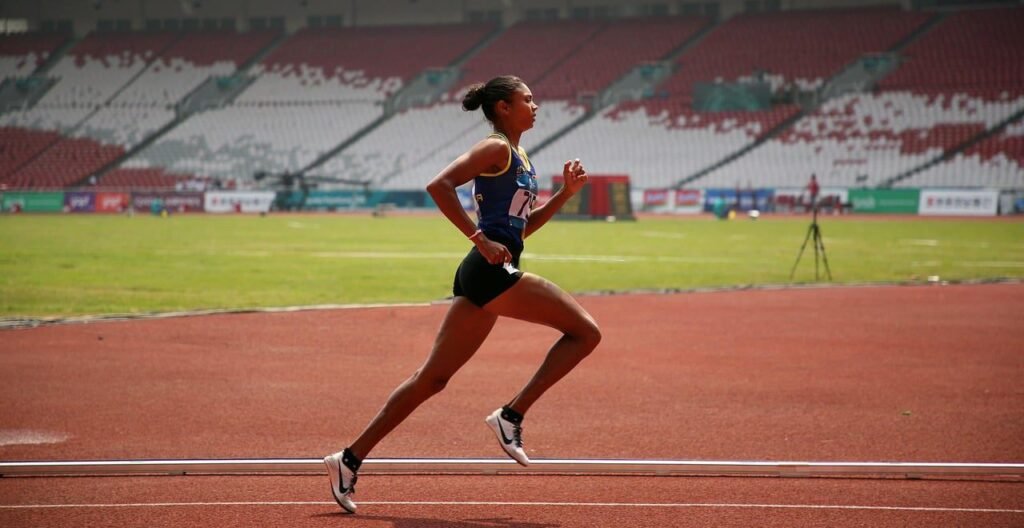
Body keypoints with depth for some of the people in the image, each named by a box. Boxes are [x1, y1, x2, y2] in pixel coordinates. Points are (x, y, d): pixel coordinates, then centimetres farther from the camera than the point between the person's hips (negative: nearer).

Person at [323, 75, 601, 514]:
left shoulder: (518, 158, 22)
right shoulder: (496, 149, -6)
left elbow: (523, 227, 28)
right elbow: (439, 185, -18)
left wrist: (566, 192, 17)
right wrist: (481, 240, -20)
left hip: (483, 277, 10)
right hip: (492, 271, -10)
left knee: (433, 378, 9)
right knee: (585, 331, -9)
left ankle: (351, 459, 9)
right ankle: (511, 415, -9)